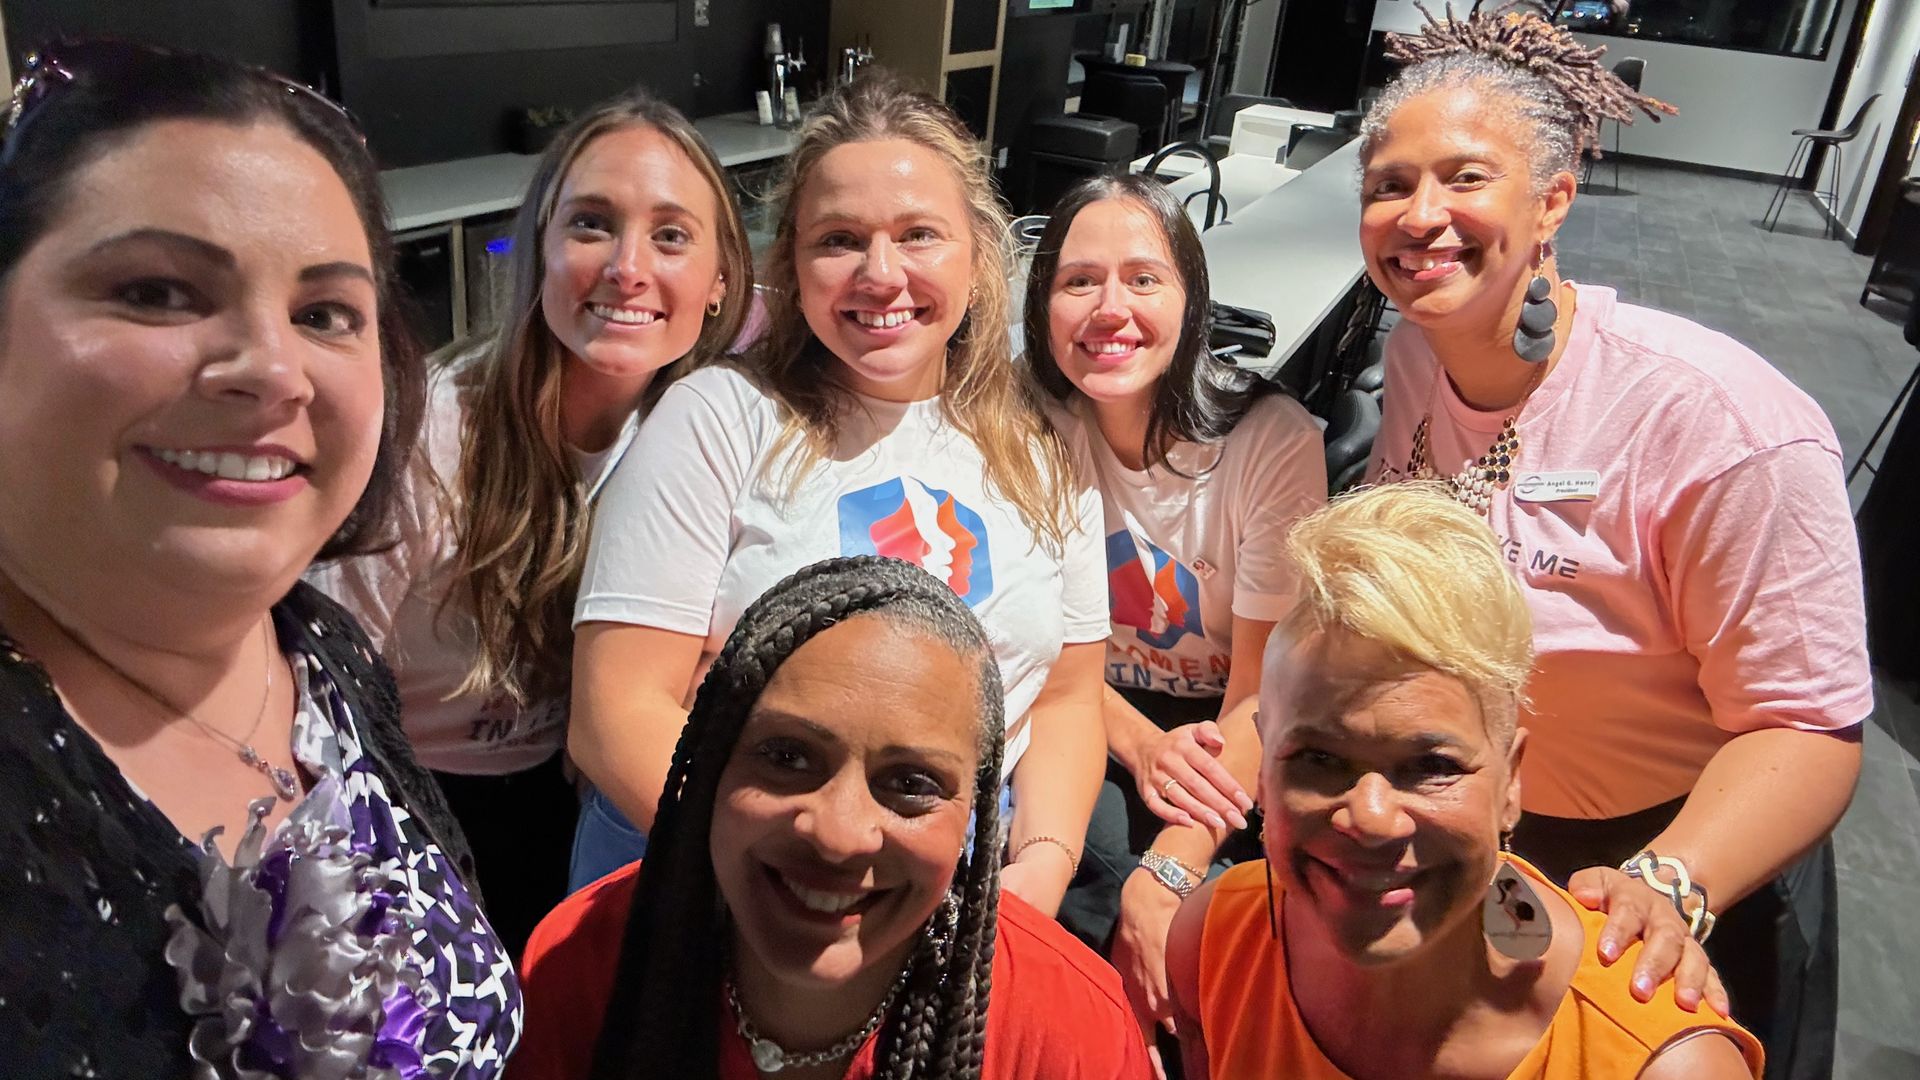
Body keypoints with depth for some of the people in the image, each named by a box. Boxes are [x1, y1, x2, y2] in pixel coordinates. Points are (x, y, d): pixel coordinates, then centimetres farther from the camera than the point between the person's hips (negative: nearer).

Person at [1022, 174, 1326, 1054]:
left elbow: (1264, 692, -18)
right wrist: (1141, 745, -20)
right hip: (1101, 723, 2)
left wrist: (1164, 880, -30)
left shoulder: (1274, 441, -17)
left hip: (1225, 736, -1)